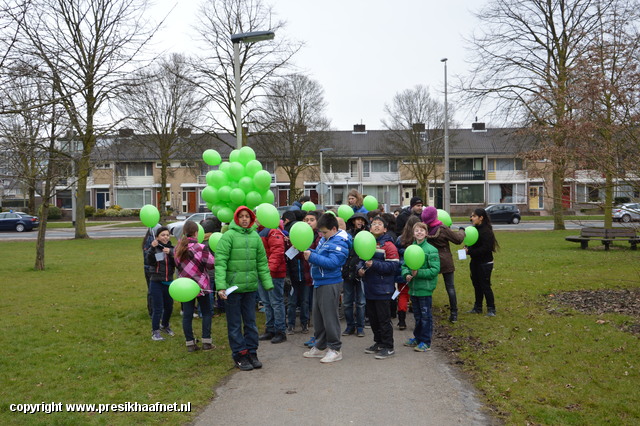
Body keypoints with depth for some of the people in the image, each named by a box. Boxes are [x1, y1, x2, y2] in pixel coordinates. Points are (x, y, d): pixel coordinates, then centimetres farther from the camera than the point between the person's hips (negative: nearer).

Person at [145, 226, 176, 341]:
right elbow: (150, 262, -21)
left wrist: (170, 253, -24)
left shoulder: (172, 249, 3)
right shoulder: (154, 249, -6)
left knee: (169, 306, 15)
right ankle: (155, 331, 8)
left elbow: (176, 264, -8)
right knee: (158, 308, -5)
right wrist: (152, 249, -32)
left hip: (169, 282, 4)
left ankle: (164, 326, 38)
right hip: (156, 283, -4)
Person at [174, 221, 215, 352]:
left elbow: (177, 265, 11)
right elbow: (211, 264, -15)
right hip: (200, 285, -4)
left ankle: (190, 343, 11)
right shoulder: (201, 247, -17)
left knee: (187, 314, 8)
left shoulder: (177, 248, 2)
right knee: (206, 313, 10)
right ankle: (206, 342, 8)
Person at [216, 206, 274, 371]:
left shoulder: (255, 236, 7)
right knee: (235, 324, 6)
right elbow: (220, 262, -13)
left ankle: (251, 353, 25)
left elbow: (262, 262, 10)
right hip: (233, 287, -4)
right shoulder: (228, 236, -8)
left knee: (250, 322, 13)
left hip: (251, 287, 5)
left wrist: (268, 283, 4)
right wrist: (221, 286, -22)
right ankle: (239, 355, 18)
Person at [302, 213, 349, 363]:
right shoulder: (324, 239, 13)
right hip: (319, 283, 9)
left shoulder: (339, 243, -15)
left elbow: (332, 262, -25)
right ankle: (320, 347, 27)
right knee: (318, 316, 15)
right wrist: (308, 252, 3)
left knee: (329, 316, -4)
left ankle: (335, 349, 8)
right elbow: (318, 254, 21)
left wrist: (312, 257, -25)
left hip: (330, 284, -9)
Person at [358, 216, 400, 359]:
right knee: (373, 318, 16)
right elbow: (361, 259, 21)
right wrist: (360, 268, -2)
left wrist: (374, 264, -25)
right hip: (369, 288, 7)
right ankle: (378, 343, 31)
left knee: (384, 319, 0)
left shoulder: (388, 245, -11)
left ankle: (388, 347, 11)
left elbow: (394, 266, -18)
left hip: (383, 289, -7)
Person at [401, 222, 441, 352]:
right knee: (417, 315, 19)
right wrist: (407, 274, -9)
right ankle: (417, 338, 33)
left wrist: (418, 273, -22)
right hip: (413, 287, 6)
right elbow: (404, 265, 11)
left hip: (425, 288, -6)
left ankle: (425, 342, 15)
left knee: (425, 315, 4)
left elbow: (435, 269, -15)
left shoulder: (431, 250, -12)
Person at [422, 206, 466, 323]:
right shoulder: (443, 229, -15)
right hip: (445, 262, -2)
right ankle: (454, 313, 12)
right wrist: (461, 231, 13)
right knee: (450, 287, 8)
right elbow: (458, 239, -8)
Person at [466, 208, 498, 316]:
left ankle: (491, 309, 9)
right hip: (475, 262, 8)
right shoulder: (474, 229, 8)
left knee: (485, 286, -2)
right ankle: (477, 307, 26)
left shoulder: (486, 231, -18)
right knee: (477, 285, 15)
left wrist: (470, 251, -21)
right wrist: (467, 248, -8)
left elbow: (485, 248, -23)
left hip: (485, 263, -8)